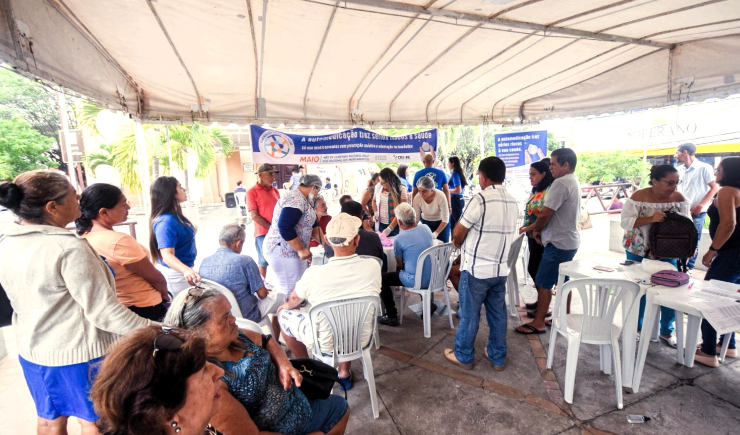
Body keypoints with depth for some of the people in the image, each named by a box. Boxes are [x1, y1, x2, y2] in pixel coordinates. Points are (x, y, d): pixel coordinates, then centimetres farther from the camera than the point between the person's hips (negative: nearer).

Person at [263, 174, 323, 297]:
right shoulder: (296, 200, -20)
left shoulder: (302, 199, 13)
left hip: (290, 250, 10)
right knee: (291, 291, -3)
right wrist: (301, 249, -24)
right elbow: (285, 227, -29)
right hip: (283, 251, -10)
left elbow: (311, 224, 18)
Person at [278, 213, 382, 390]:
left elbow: (294, 301, -4)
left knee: (283, 314, 19)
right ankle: (344, 372, 34)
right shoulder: (373, 266, -20)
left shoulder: (314, 274, -27)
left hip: (326, 344, -2)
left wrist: (286, 306, 20)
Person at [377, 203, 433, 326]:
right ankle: (428, 303, 38)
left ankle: (391, 316, 13)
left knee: (383, 279, 8)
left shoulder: (399, 239, -17)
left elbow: (399, 264, 0)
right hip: (432, 277, 7)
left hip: (415, 280, -7)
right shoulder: (426, 228, -2)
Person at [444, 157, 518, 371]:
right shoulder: (512, 202, 6)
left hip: (476, 268, -7)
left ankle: (463, 356, 23)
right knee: (498, 314, 17)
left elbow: (458, 233, -14)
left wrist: (457, 242, 10)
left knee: (469, 314, 8)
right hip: (501, 268, 7)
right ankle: (498, 357, 30)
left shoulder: (480, 199, -18)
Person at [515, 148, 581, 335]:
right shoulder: (574, 182, 13)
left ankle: (538, 323, 6)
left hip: (558, 243, -10)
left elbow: (545, 214, -22)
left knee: (543, 283, -3)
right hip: (569, 241, 10)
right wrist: (542, 229, 7)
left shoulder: (561, 183, -19)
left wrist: (536, 230, -4)